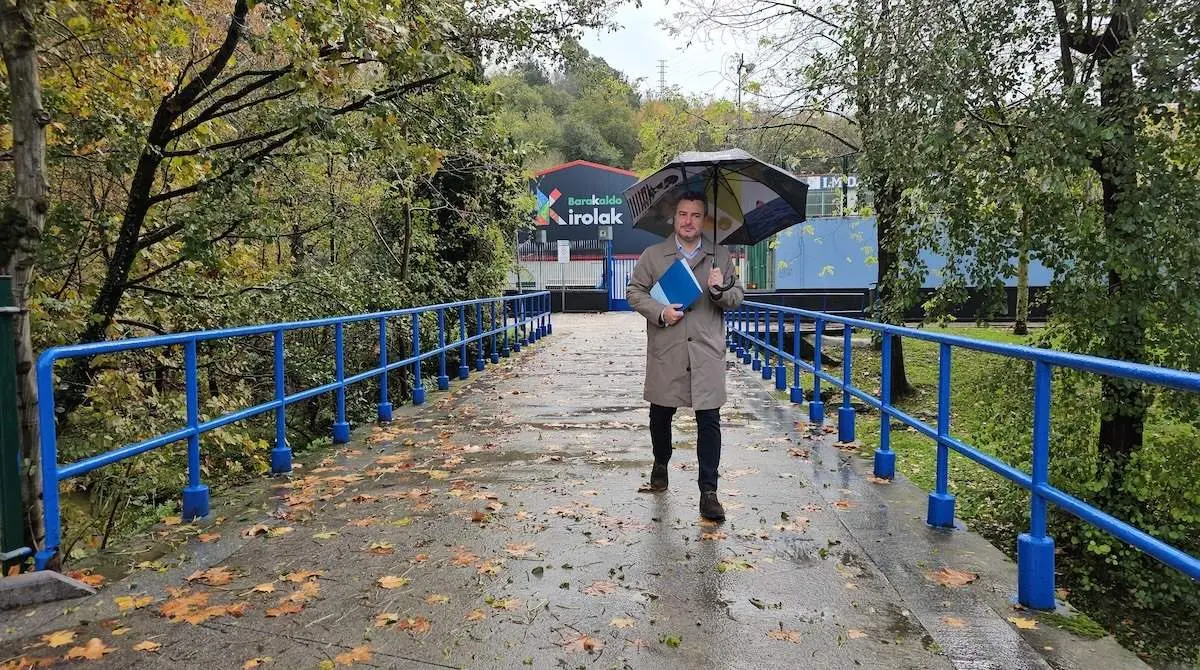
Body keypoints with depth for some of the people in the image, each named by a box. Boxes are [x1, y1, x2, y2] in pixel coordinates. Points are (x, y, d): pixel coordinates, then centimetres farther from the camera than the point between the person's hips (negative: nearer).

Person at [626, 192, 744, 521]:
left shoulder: (721, 256, 10)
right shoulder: (653, 255, 6)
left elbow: (737, 298, 11)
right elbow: (634, 292, 6)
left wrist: (721, 290, -12)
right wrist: (660, 312, -11)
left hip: (708, 353, 0)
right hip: (665, 353, 0)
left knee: (709, 422, -3)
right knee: (661, 415, 13)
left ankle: (708, 492, 3)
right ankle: (660, 465, 41)